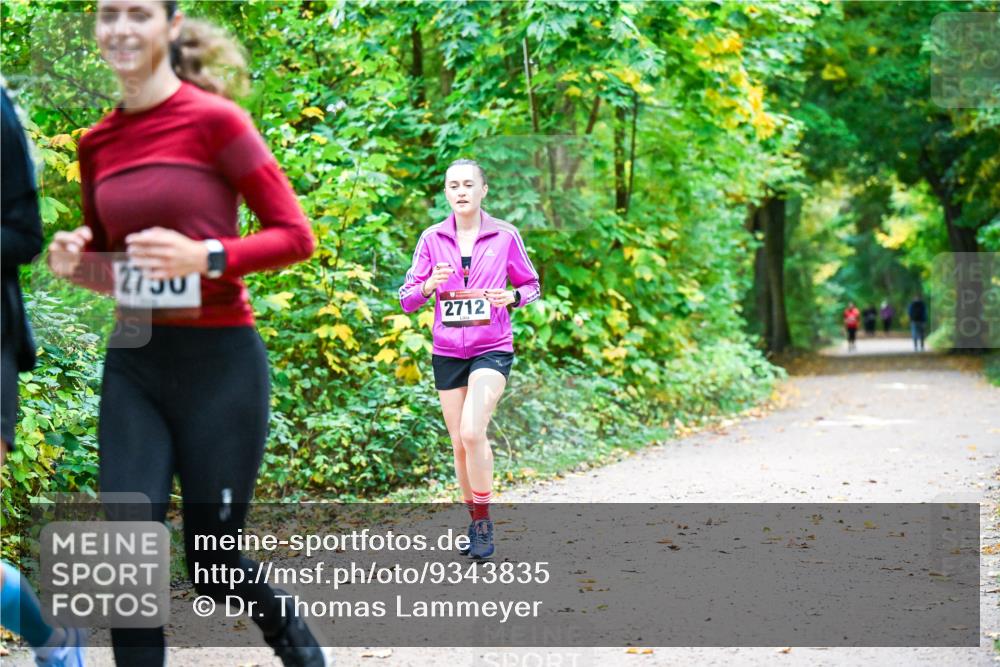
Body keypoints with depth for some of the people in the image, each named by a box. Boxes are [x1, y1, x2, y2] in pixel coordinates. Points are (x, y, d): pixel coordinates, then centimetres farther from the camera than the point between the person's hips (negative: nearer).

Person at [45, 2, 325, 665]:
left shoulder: (214, 120, -10)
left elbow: (295, 234, -10)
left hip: (219, 362, -5)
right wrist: (75, 259, -3)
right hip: (134, 364, 5)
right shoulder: (98, 143, 7)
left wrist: (206, 256, -24)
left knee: (211, 562, 6)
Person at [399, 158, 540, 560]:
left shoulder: (505, 236, -1)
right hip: (447, 351, 3)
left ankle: (483, 517, -6)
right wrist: (428, 286, -18)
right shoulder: (432, 238, 3)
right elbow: (407, 300, 4)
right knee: (460, 443, 8)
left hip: (492, 349, -3)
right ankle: (475, 521, 24)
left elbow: (531, 285, 10)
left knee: (472, 431, -21)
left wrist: (512, 296, -12)